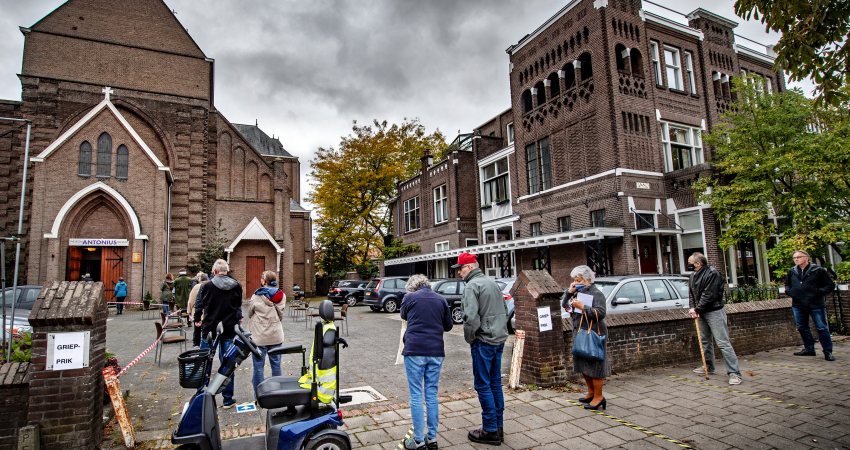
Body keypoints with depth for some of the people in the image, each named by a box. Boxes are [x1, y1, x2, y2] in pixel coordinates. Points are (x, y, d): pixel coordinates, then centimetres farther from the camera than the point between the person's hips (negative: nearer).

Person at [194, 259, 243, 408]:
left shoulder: (207, 287, -11)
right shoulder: (237, 286, -4)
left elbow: (199, 305, 1)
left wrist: (197, 320, 20)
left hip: (209, 329, -1)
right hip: (229, 329, 2)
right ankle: (227, 400, 14)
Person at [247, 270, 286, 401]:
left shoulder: (256, 297, -11)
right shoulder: (281, 296, -3)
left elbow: (250, 314, 3)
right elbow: (281, 315, 4)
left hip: (259, 336, -3)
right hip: (276, 336, 3)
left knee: (258, 366, 6)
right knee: (276, 364, 12)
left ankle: (259, 395, 13)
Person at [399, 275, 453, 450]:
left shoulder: (409, 297, -1)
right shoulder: (441, 299, 6)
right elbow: (448, 325, 14)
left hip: (414, 351, -3)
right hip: (436, 352, 3)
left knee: (416, 396, 5)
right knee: (432, 395, 12)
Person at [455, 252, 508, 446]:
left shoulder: (472, 286, -14)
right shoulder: (493, 282, 13)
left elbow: (471, 317, -22)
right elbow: (505, 310, 18)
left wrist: (469, 337, -7)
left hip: (483, 341, -8)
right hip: (499, 339, 8)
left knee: (483, 385, 1)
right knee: (495, 383, 15)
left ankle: (491, 431, 8)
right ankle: (498, 426, 24)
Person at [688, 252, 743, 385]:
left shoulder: (712, 274, -18)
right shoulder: (693, 276, 8)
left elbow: (709, 295, -22)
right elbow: (691, 293, 10)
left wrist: (697, 309, -17)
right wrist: (692, 308, -5)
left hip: (714, 312, -9)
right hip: (701, 313, 9)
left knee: (723, 343, -10)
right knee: (705, 340, 19)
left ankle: (734, 373, -7)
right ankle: (709, 366, 34)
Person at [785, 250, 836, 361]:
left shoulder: (818, 270, -4)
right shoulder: (792, 272, 8)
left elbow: (830, 285, -2)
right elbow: (787, 284, 24)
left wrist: (818, 292, -14)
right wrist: (789, 291, 5)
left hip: (815, 305, -5)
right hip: (798, 305, 5)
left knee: (822, 328, -1)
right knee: (802, 328, 12)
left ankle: (828, 352, 8)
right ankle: (809, 349, 24)